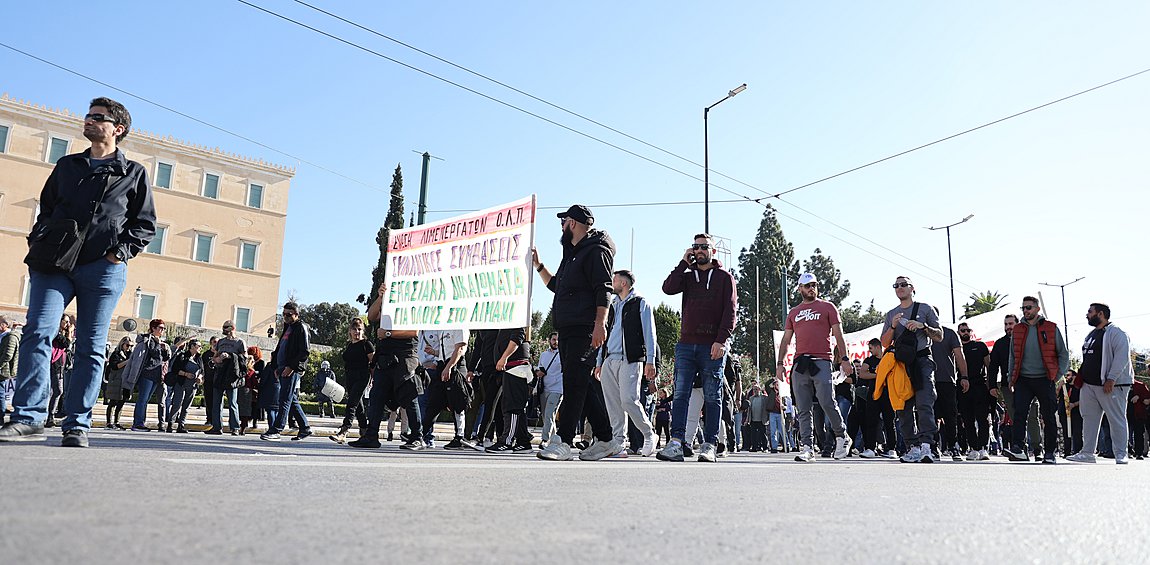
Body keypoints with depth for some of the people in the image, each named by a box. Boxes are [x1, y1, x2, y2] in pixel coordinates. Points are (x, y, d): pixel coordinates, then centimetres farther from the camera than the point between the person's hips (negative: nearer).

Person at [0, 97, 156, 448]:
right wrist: (38, 242, 7)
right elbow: (45, 209, 25)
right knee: (37, 333, -11)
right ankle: (29, 417, -9)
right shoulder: (67, 166, 22)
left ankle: (77, 425, 1)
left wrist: (121, 252, -6)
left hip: (103, 268, -3)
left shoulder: (134, 174, 12)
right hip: (53, 263, 3)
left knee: (91, 348, -2)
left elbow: (146, 224, 8)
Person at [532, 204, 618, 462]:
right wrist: (538, 265, 32)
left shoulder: (596, 251, -5)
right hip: (567, 330, 10)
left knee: (574, 384, -13)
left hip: (585, 330, -10)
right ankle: (605, 440, 14)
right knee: (584, 386, 8)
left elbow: (604, 290, -16)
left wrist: (600, 324, -25)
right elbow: (556, 286, 39)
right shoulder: (573, 254, 26)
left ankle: (564, 443, -14)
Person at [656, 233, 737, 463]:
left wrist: (721, 340, -13)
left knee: (712, 398, 1)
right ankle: (676, 444, -8)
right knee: (680, 394, -5)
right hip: (686, 344, 3)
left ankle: (709, 446, 4)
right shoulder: (687, 276, 17)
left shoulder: (724, 277, 8)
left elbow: (730, 311, -1)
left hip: (712, 347, -3)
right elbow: (668, 288, -3)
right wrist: (684, 263, 2)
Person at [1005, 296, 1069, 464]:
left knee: (1049, 418, 4)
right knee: (1019, 414, -12)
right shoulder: (1017, 329, 10)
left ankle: (1050, 453, 13)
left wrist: (1058, 376, -2)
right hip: (1023, 379, 2)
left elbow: (1063, 355, 6)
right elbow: (1013, 356, 16)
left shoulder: (1051, 328, 2)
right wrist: (1011, 378, 9)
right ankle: (1018, 449, -18)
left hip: (1044, 379, -2)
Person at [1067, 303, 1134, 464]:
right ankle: (1087, 453, 11)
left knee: (1117, 420, -2)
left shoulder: (1116, 333, -8)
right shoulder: (1091, 335, 19)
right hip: (1089, 385, 9)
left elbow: (1122, 357, -17)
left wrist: (1111, 379, -22)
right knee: (1089, 419, 8)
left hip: (1111, 385, -9)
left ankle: (1120, 455, 3)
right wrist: (1080, 377, 18)